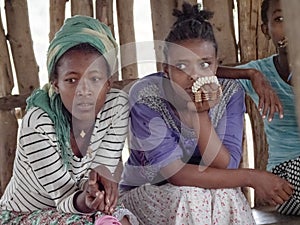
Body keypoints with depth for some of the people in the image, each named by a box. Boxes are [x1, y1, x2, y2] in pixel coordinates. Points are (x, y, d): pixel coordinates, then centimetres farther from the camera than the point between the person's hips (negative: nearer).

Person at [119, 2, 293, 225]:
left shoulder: (230, 92, -14)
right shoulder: (146, 95, -24)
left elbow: (225, 168, -19)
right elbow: (175, 173, -26)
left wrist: (201, 114, -31)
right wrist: (253, 178, -25)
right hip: (144, 192, -2)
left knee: (226, 196, -30)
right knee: (190, 198, -33)